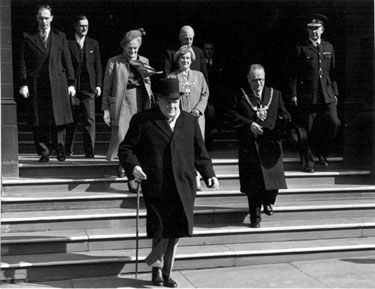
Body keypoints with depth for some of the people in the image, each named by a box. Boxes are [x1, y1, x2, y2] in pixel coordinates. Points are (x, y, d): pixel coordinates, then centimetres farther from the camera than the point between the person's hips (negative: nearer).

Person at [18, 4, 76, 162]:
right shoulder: (28, 38, 9)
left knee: (59, 119, -2)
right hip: (36, 84, 0)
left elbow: (67, 61, 9)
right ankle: (44, 152, 9)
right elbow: (23, 62, 5)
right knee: (39, 122, 0)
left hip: (57, 83, 0)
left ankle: (60, 150, 11)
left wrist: (71, 83, 3)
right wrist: (23, 84, -4)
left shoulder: (60, 36, 11)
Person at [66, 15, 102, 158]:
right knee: (71, 120, 6)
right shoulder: (68, 44, 3)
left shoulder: (93, 44, 12)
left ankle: (89, 151, -3)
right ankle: (68, 150, 19)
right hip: (72, 86, -1)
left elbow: (98, 65, 11)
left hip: (88, 87, 1)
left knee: (89, 119, -6)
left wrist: (98, 84, 3)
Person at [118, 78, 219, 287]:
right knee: (161, 229, -5)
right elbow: (126, 149, 3)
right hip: (157, 187, -3)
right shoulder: (143, 121, 3)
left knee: (177, 230, 3)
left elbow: (200, 153, 19)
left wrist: (209, 174, 6)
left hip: (183, 187, 3)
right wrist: (133, 166, -16)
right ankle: (157, 267, 21)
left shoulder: (190, 121, 15)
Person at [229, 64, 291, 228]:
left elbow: (284, 115, 9)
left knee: (274, 178, 0)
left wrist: (285, 121, -14)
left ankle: (268, 202, 32)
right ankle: (255, 216, 10)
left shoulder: (275, 94, 11)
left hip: (270, 144, 2)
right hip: (250, 146, -2)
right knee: (253, 184, -2)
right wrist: (249, 124, -13)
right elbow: (233, 115, -1)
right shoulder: (240, 96, 4)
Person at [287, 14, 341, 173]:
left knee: (333, 122, -8)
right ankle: (307, 162, 12)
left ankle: (321, 151, 17)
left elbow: (332, 72, 17)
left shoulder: (329, 47, 14)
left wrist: (335, 93, 14)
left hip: (326, 95, 4)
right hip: (307, 96, -4)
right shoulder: (300, 49, 0)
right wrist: (293, 95, -7)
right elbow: (292, 74, -1)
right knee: (307, 131, -1)